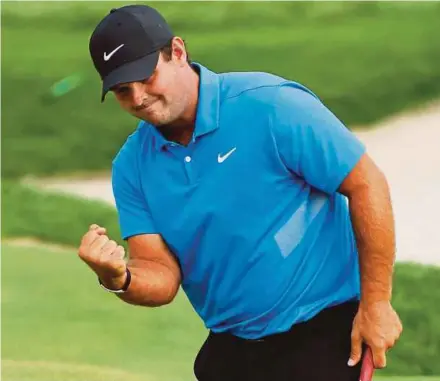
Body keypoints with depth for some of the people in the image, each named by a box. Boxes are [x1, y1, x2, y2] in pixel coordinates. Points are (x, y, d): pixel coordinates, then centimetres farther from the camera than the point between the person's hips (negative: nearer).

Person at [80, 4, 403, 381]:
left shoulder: (270, 105, -17)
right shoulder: (132, 166, 0)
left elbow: (366, 184, -14)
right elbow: (162, 276, -2)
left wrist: (376, 302, -14)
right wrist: (119, 278, -26)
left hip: (323, 332, -5)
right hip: (229, 346, 5)